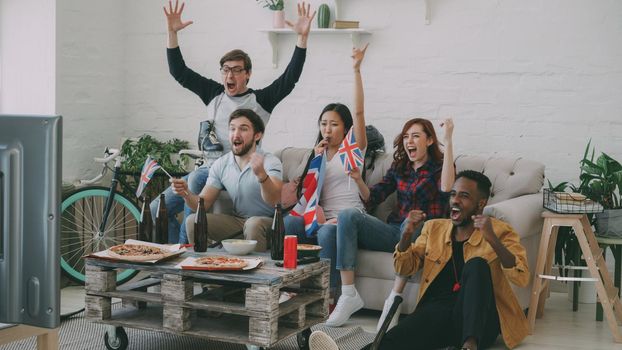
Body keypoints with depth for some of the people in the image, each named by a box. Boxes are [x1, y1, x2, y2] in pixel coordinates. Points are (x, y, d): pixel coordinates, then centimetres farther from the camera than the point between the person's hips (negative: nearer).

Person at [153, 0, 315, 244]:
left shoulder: (260, 100, 2)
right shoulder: (214, 93, 13)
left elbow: (290, 78, -10)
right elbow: (179, 72, 11)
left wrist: (302, 37, -20)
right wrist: (172, 32, 2)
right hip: (209, 167, 6)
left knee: (196, 179, -35)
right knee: (157, 209, -4)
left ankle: (186, 245, -24)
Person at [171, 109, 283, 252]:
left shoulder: (270, 162, -12)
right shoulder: (220, 165, 4)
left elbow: (274, 201, -29)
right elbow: (203, 203, 1)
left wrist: (261, 174, -47)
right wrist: (186, 194, -21)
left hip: (266, 220, -5)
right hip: (237, 219, 5)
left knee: (254, 224, -37)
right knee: (193, 221, -13)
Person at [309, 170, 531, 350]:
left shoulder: (501, 231, 7)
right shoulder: (434, 228, 20)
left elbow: (522, 278, -6)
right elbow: (404, 268, 16)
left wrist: (492, 239, -20)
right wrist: (408, 234, -2)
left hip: (480, 319, -2)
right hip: (437, 309, 2)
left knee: (477, 264, -30)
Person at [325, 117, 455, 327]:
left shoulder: (439, 167, 3)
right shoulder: (399, 167, 18)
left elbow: (446, 188, -22)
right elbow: (372, 198, 13)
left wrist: (448, 141, -25)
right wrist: (358, 180, -8)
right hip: (394, 232, 5)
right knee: (349, 215, -18)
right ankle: (348, 295, -27)